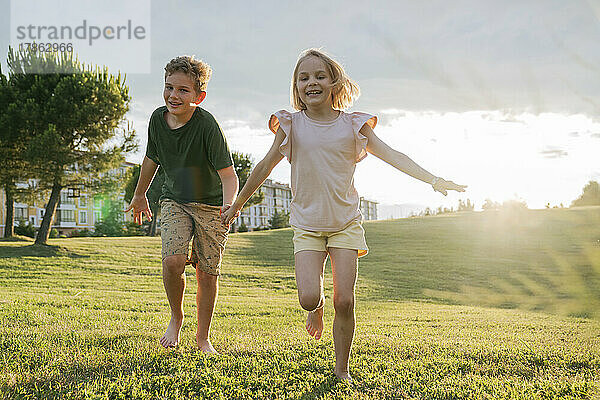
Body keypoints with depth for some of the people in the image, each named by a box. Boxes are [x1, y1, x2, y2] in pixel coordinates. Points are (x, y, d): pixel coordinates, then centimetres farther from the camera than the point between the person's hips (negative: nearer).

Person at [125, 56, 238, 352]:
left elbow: (228, 174, -25)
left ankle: (203, 337, 19)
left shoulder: (206, 125, -23)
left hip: (211, 204, -3)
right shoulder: (158, 118, -8)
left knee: (207, 272, 0)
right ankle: (176, 317, 10)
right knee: (173, 260, -18)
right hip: (174, 200, 3)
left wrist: (229, 205, -45)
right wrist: (139, 195, 23)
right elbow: (152, 158, 11)